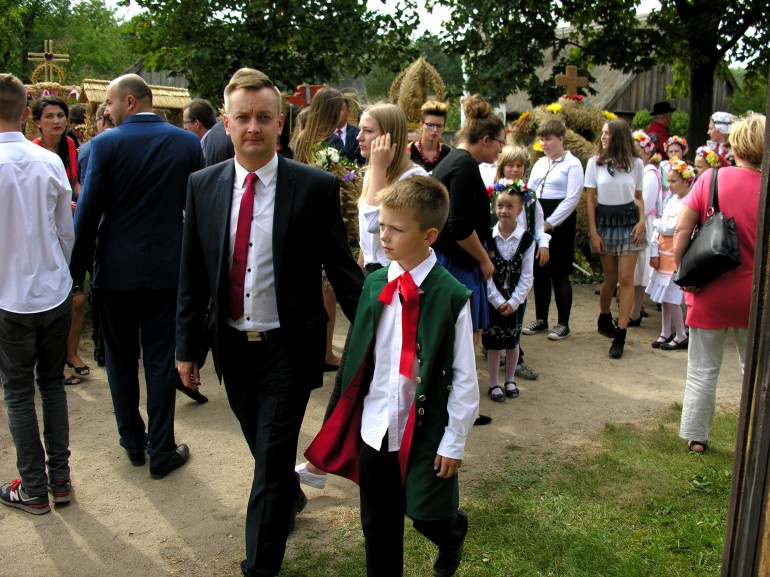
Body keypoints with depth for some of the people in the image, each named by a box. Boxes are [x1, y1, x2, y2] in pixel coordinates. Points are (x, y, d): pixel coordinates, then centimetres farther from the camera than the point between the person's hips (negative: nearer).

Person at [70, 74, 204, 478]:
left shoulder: (106, 144, -9)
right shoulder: (188, 143, -2)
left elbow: (88, 212, -9)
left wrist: (77, 271, -1)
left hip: (116, 269, -1)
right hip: (166, 267, 1)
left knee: (121, 357, 15)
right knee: (160, 358, 8)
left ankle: (133, 442, 26)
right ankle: (161, 451, 12)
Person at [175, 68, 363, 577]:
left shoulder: (316, 187, -12)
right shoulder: (203, 186, -1)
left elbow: (343, 270, -6)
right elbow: (192, 275, 5)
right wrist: (187, 346, 5)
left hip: (287, 346, -4)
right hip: (232, 344, 4)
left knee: (273, 459, 1)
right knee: (263, 449, 22)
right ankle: (290, 498, 53)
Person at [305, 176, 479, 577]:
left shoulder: (452, 297, -15)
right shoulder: (374, 284, -1)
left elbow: (465, 377, -10)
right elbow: (359, 357, 5)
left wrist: (454, 441, -8)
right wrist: (347, 417, 8)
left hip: (425, 431, -4)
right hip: (374, 426, 4)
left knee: (428, 516, 8)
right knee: (378, 525, 14)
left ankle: (453, 530, 42)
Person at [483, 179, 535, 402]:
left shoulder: (527, 239, -6)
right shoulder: (488, 237, -8)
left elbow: (527, 276, -5)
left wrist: (513, 302, -11)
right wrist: (498, 301, -13)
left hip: (516, 301, 1)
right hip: (492, 300, -1)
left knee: (512, 342, 12)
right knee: (493, 343, 4)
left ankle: (510, 380, 30)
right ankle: (494, 383, 18)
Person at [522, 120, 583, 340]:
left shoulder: (572, 164, -7)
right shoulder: (539, 164, 12)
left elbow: (572, 199, -13)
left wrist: (549, 223, -16)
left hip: (560, 222, -6)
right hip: (538, 220, 6)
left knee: (559, 274, -1)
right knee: (540, 272, 10)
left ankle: (563, 324, 9)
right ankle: (541, 319, 21)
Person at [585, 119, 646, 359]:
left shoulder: (635, 163, 1)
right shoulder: (595, 162, 0)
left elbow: (638, 197, 9)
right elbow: (590, 199, 1)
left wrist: (642, 221, -8)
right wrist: (593, 232, -3)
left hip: (628, 220, 0)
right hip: (605, 221, 0)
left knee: (626, 278, -6)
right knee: (610, 277, 8)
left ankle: (620, 334, -4)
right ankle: (604, 319, 34)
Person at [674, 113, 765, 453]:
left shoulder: (711, 179, -9)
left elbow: (681, 230, -12)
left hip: (710, 293, 0)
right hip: (754, 294, 0)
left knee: (703, 370, 13)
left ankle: (696, 436, 22)